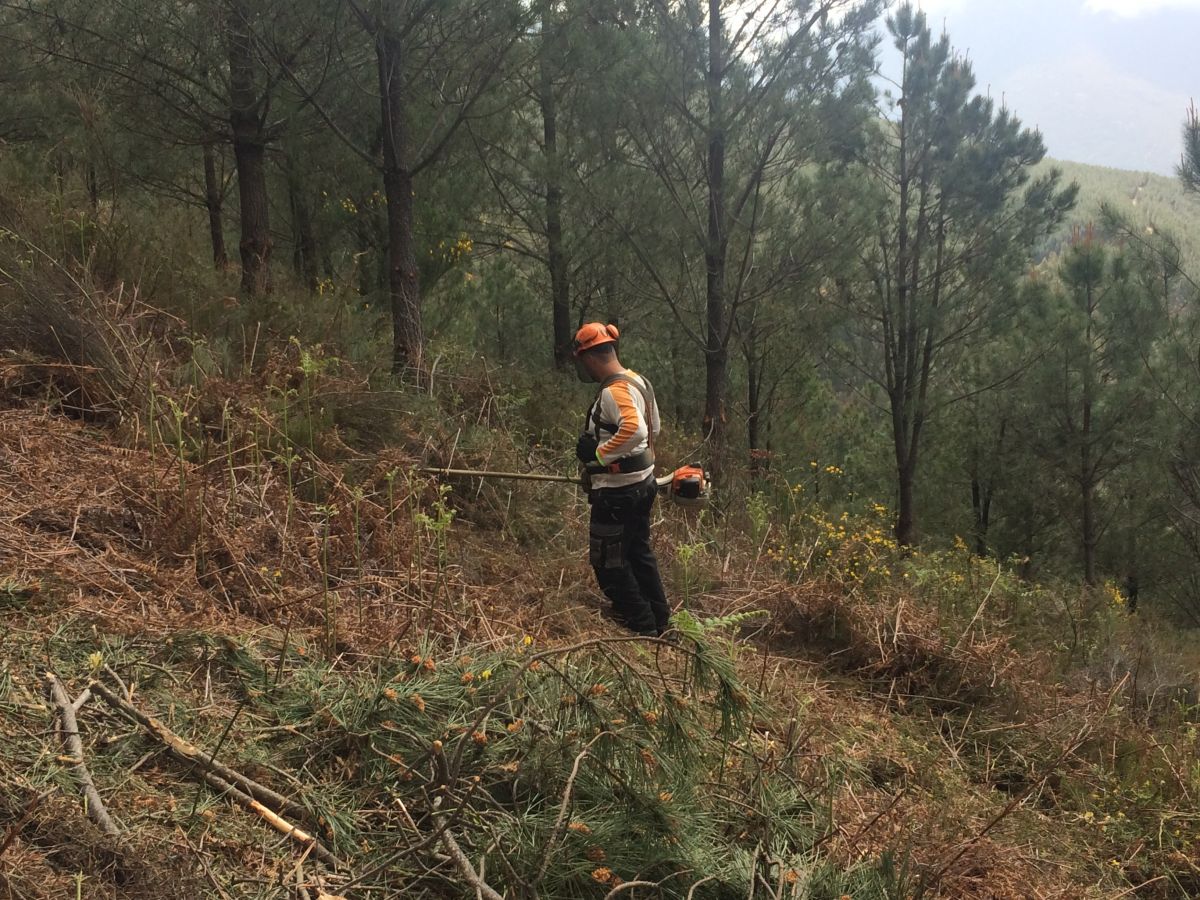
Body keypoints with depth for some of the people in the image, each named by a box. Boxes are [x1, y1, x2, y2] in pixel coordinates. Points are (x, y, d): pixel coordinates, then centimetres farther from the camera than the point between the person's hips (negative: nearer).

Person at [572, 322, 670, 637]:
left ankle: (641, 625, 10)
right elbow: (653, 428, 20)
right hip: (643, 483, 10)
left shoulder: (614, 391, -23)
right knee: (639, 552, 21)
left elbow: (635, 430, -39)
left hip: (618, 492, -10)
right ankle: (659, 619, 30)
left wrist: (599, 454, -27)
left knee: (608, 562, 4)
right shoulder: (639, 381, 8)